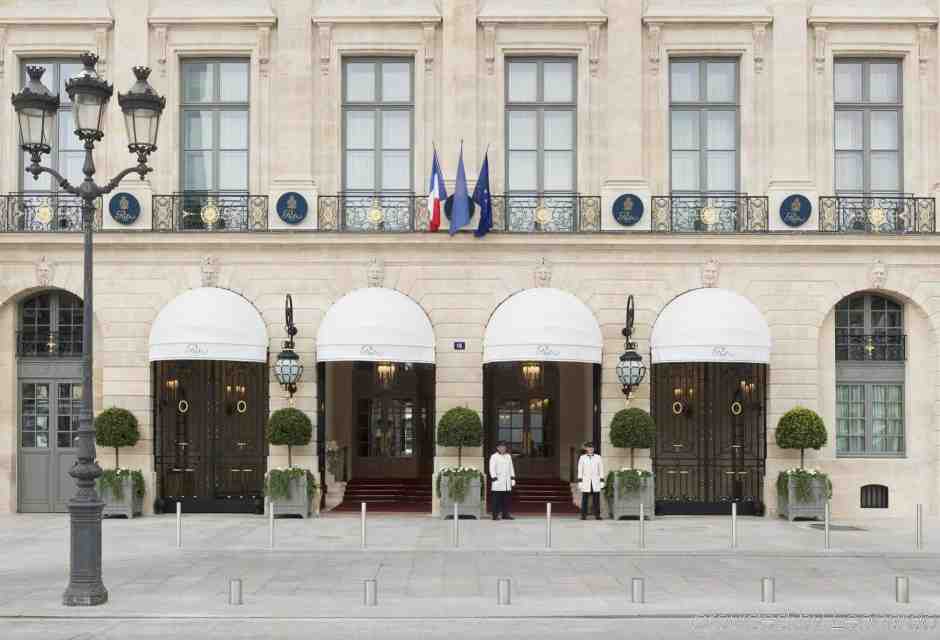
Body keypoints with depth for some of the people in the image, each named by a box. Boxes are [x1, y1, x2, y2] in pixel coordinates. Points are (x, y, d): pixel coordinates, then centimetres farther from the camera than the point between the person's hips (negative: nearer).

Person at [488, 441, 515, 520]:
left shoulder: (508, 456, 18)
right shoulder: (494, 457, -1)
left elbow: (511, 468, 20)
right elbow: (492, 469, -6)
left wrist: (513, 478, 13)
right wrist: (494, 478, -14)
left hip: (507, 481, 6)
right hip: (498, 482, -6)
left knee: (506, 499, 5)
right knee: (497, 499, -7)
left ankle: (506, 514, 10)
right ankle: (495, 515, -6)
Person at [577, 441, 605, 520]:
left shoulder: (598, 457, 7)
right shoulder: (582, 458, 5)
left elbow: (601, 469, 8)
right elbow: (580, 470, 5)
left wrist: (602, 481, 3)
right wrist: (580, 481, -2)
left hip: (596, 481, 1)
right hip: (585, 482, -1)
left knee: (596, 499, -1)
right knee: (584, 499, -3)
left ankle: (597, 515, 4)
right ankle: (583, 515, 1)